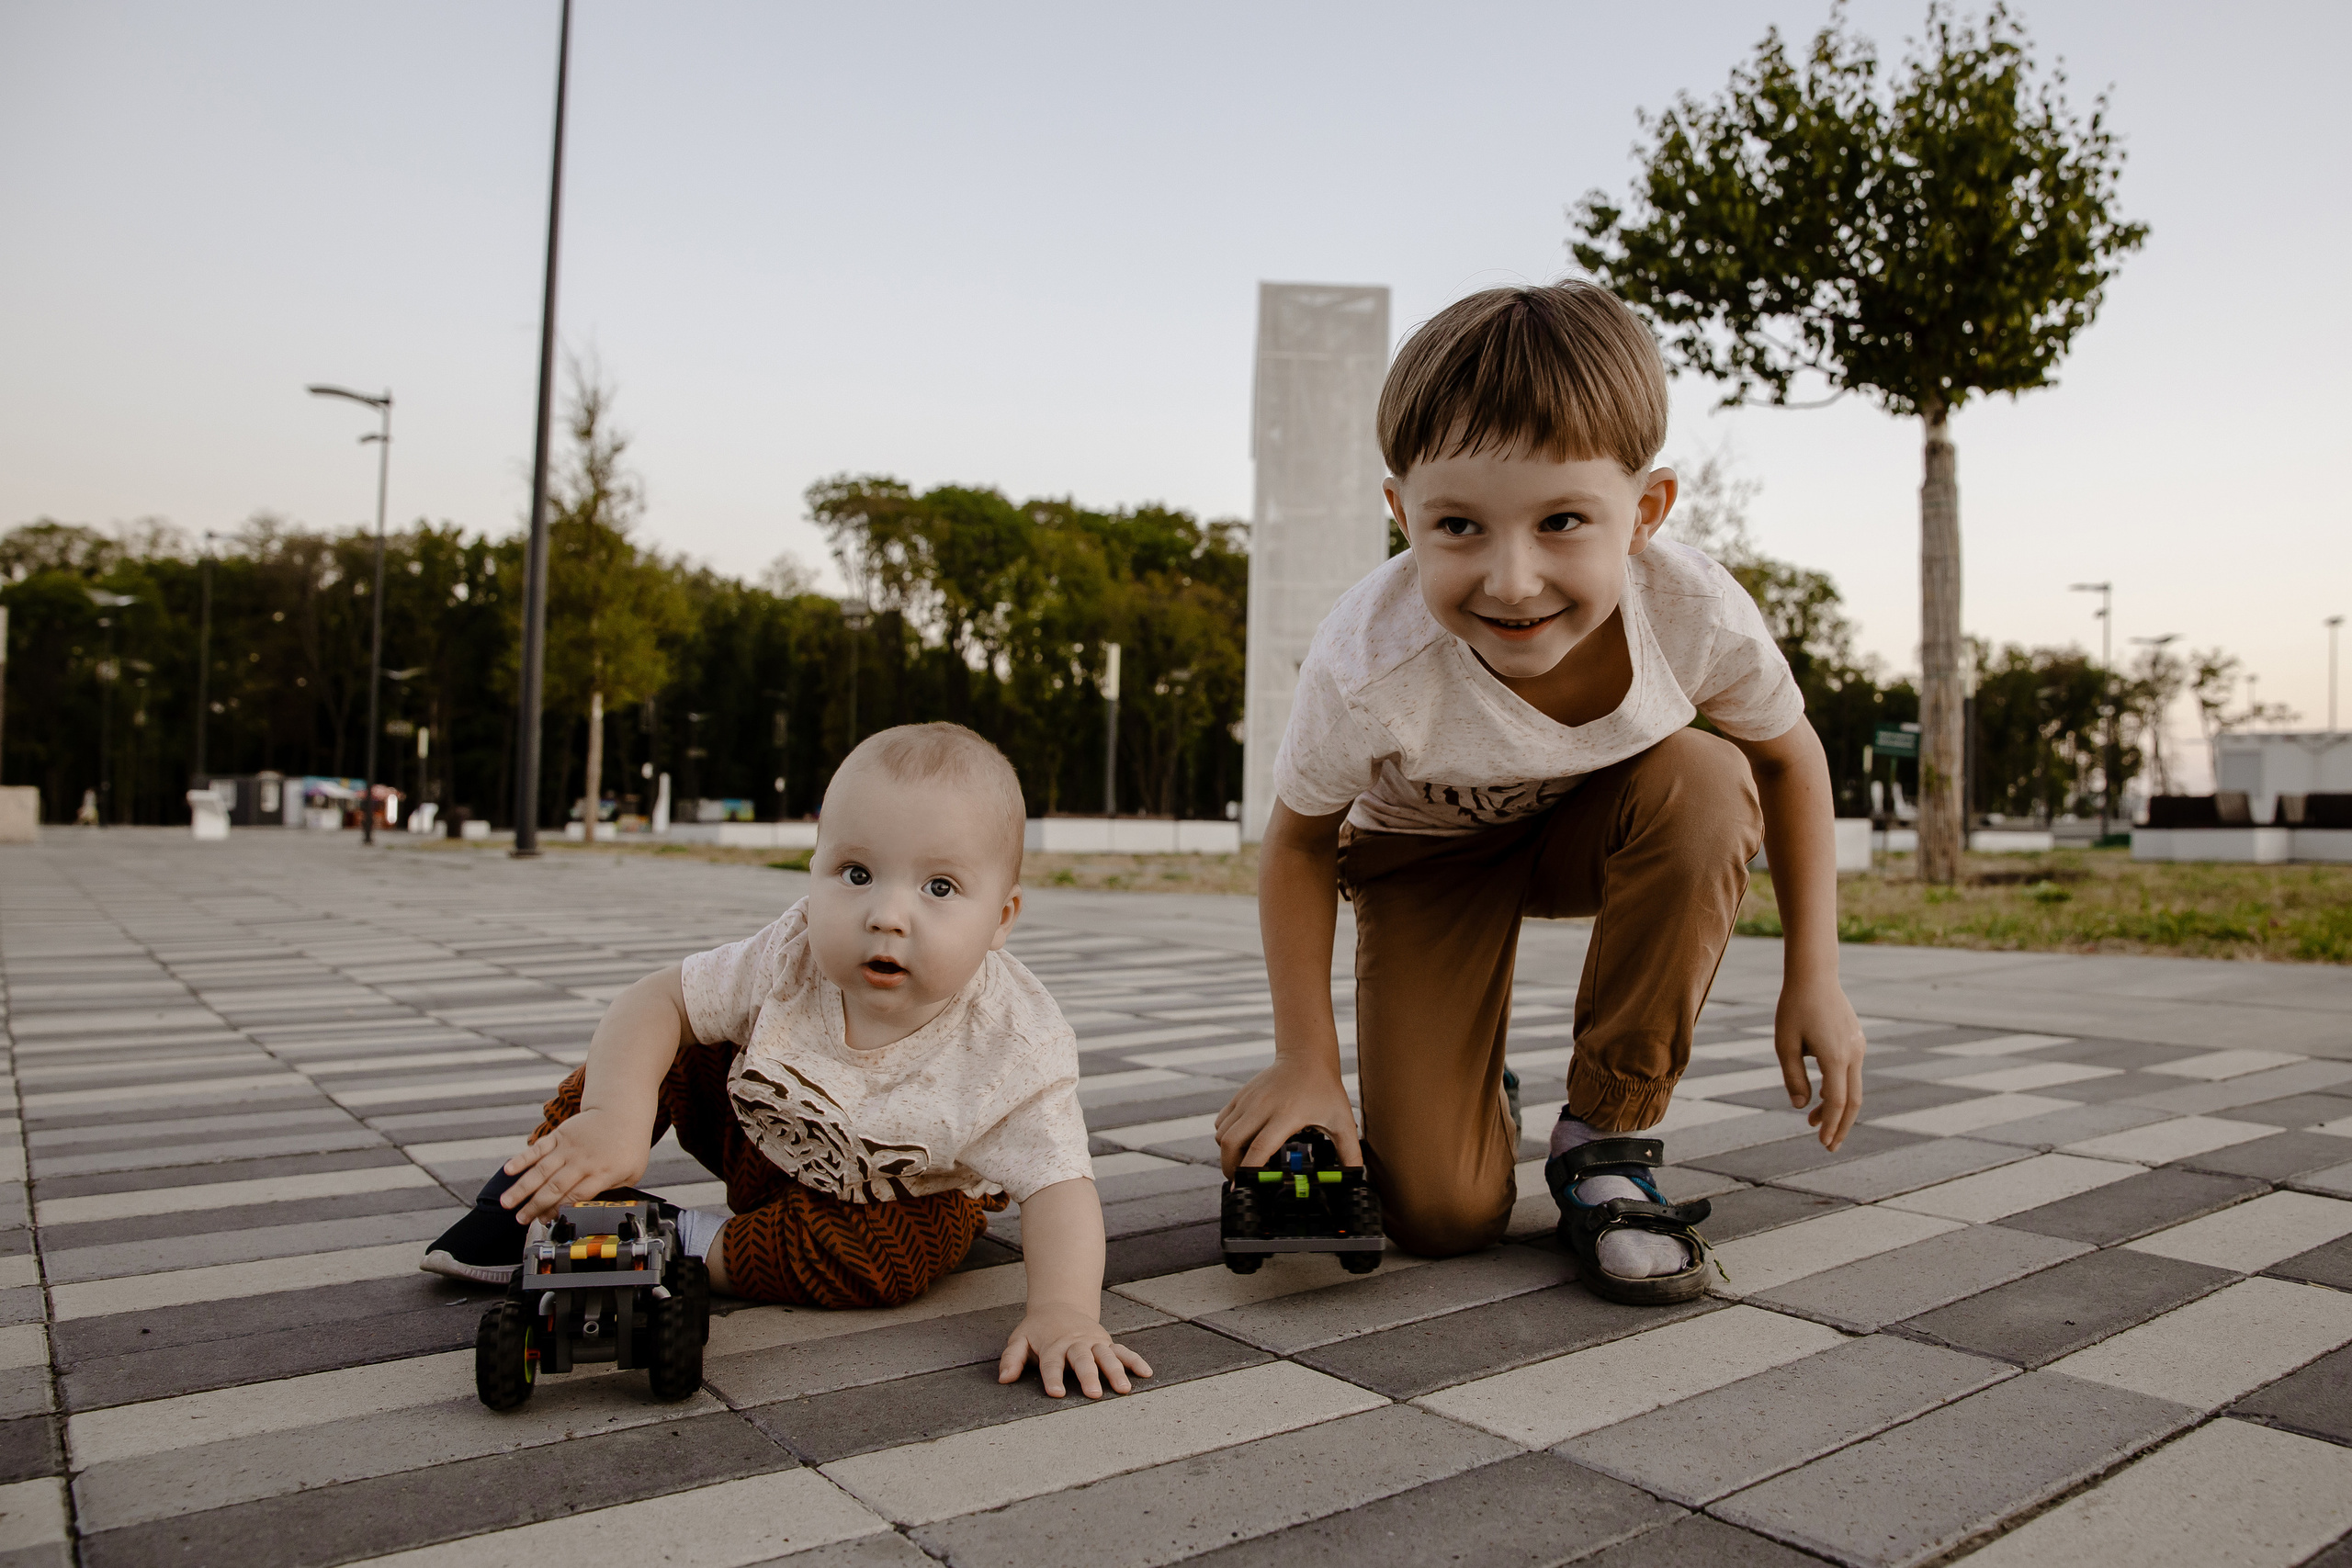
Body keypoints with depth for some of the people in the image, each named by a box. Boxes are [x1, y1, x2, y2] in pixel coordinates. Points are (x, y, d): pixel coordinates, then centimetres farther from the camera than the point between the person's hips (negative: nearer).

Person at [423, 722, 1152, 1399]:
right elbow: (655, 999, -23)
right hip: (760, 1134, 3)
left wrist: (1064, 1311, -52)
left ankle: (689, 1244, -16)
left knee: (893, 1257, -33)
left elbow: (1057, 1181, -35)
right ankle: (529, 1202, 3)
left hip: (910, 1192, -2)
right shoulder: (789, 963, -29)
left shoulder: (1010, 1049, -36)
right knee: (647, 1051, -14)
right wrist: (613, 1120, -40)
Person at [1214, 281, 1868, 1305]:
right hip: (1424, 853, -2)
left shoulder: (1699, 617, -32)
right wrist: (1305, 1063, -16)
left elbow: (1791, 757, -9)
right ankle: (1468, 1102, 27)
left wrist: (1814, 977, -9)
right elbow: (1297, 844, -17)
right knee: (1442, 1216, -14)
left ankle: (1606, 1139, -14)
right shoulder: (1368, 667, -37)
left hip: (1600, 828, 3)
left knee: (1710, 786, -34)